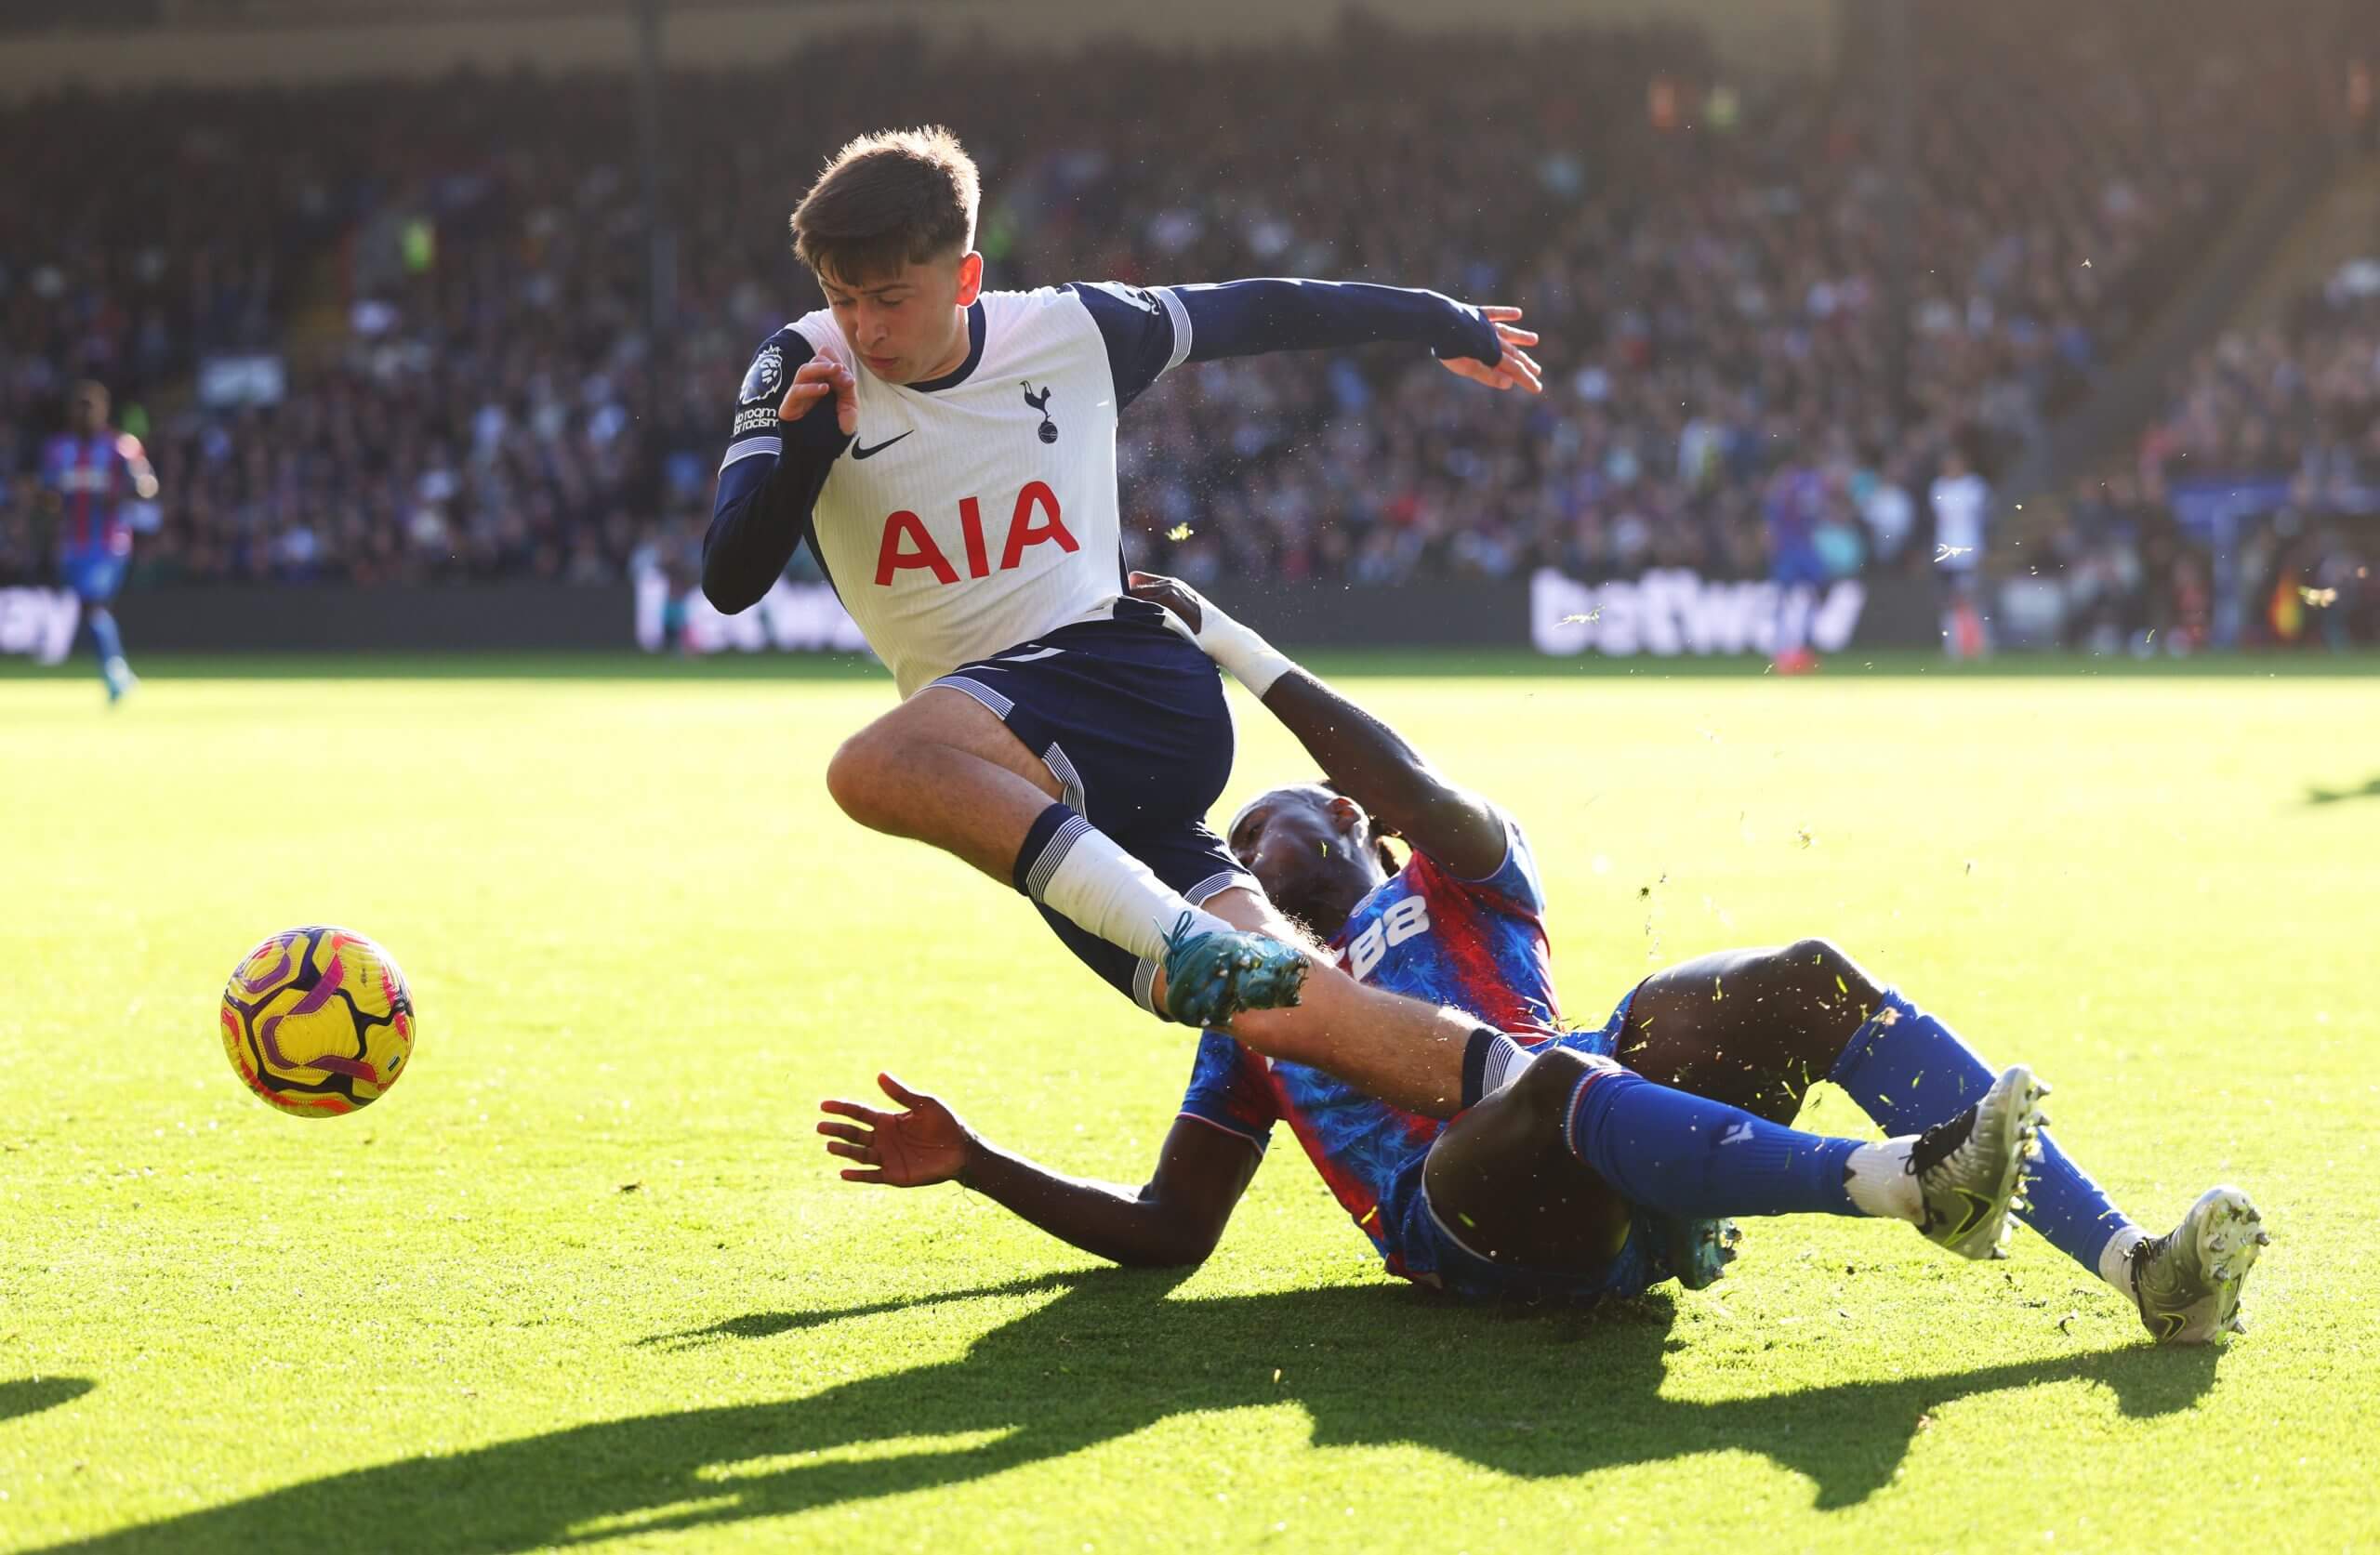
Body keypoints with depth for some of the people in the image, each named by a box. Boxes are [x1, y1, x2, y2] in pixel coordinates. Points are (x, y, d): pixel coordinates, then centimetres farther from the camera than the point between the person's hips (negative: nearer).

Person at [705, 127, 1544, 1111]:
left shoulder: (1073, 333, 1)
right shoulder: (806, 371, 2)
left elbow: (1253, 314, 18)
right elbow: (730, 581, -5)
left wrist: (1436, 321, 28)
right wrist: (802, 450, -22)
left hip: (1141, 691, -3)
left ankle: (1190, 945, -40)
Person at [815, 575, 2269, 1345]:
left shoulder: (1457, 884, 29)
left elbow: (1420, 790, 4)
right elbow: (1166, 1233, 31)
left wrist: (1234, 647, 6)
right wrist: (970, 1163, 25)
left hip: (1630, 1186, 2)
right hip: (1471, 1225, -1)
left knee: (1813, 984, -25)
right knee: (1554, 1082, -38)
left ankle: (2132, 1262, -34)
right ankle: (1898, 1183, -60)